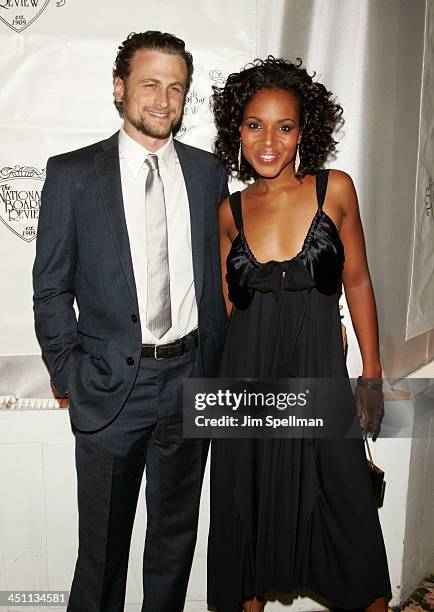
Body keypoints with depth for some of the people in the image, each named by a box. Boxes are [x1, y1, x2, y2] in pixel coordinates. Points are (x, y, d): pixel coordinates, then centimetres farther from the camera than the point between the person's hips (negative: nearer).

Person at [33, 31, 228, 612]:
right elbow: (51, 289, -1)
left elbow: (219, 275, 7)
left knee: (176, 531, 20)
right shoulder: (72, 173, -4)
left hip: (190, 379, 3)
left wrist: (216, 365, 4)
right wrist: (68, 376, -6)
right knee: (103, 540, 15)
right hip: (111, 385, -2)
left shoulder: (208, 172, 4)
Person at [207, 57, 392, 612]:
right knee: (248, 507, 14)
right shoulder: (231, 211, 3)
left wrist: (372, 373, 4)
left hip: (320, 373, -1)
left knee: (346, 510, 8)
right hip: (249, 375, 2)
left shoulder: (334, 189, -1)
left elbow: (357, 281, 4)